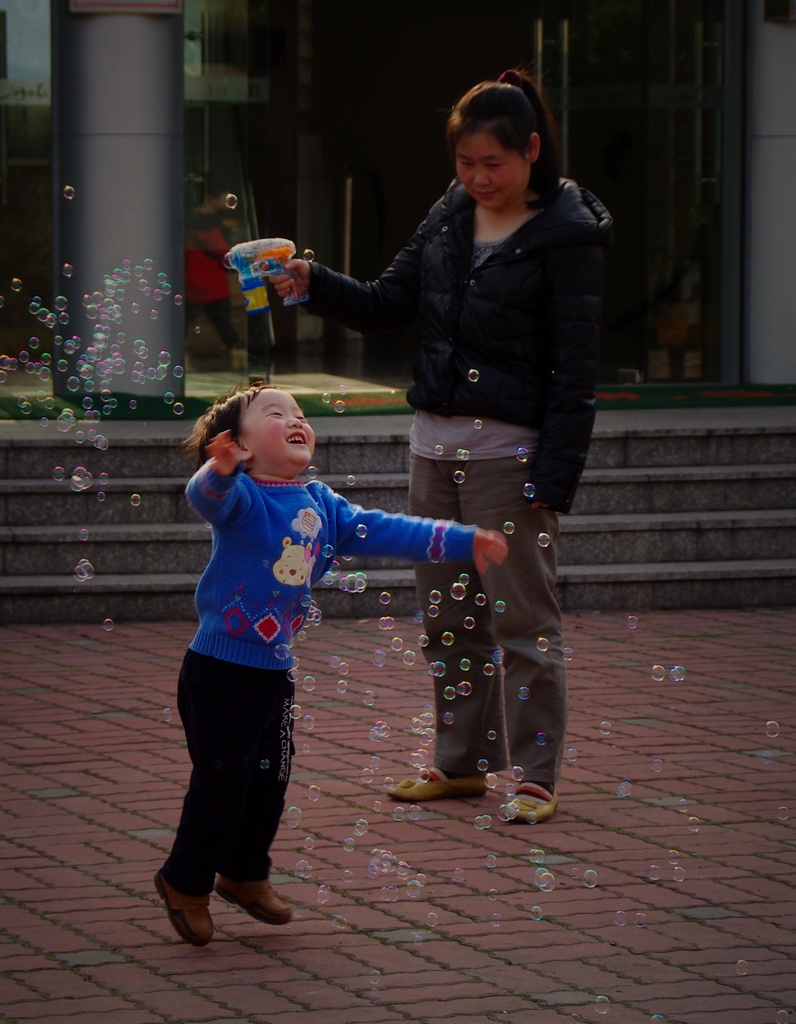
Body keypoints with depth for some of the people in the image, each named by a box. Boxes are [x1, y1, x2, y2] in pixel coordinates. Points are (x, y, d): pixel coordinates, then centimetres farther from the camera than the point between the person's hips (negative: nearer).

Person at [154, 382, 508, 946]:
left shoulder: (322, 505, 7)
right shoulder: (241, 498, -16)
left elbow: (386, 531, 9)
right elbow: (209, 498, -38)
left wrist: (465, 542, 4)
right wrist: (218, 471, -63)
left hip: (275, 672, 8)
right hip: (220, 671, -8)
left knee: (270, 779, 17)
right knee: (222, 779, -2)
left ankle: (244, 874, 36)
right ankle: (186, 882, 16)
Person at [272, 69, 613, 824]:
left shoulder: (566, 236, -9)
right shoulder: (449, 218, 10)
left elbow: (574, 367, -11)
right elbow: (386, 307, 11)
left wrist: (555, 475, -16)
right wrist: (313, 282, -7)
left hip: (509, 449, -7)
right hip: (434, 442, 7)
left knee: (521, 615, -2)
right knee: (447, 613, 12)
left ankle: (533, 775, 5)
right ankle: (461, 763, 23)